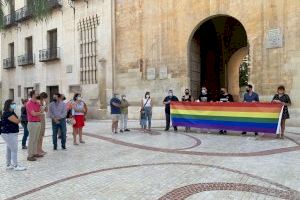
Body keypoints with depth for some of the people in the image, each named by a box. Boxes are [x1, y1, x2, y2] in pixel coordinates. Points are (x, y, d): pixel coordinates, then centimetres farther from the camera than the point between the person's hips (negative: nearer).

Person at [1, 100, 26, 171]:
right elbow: (16, 121, -22)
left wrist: (17, 120, -7)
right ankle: (15, 166, 0)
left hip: (11, 133, 10)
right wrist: (19, 120, -3)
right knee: (14, 150, -6)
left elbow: (17, 121, 12)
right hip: (9, 134, -10)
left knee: (9, 149, 15)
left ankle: (8, 165, 25)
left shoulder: (11, 112, 13)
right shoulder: (7, 113, -19)